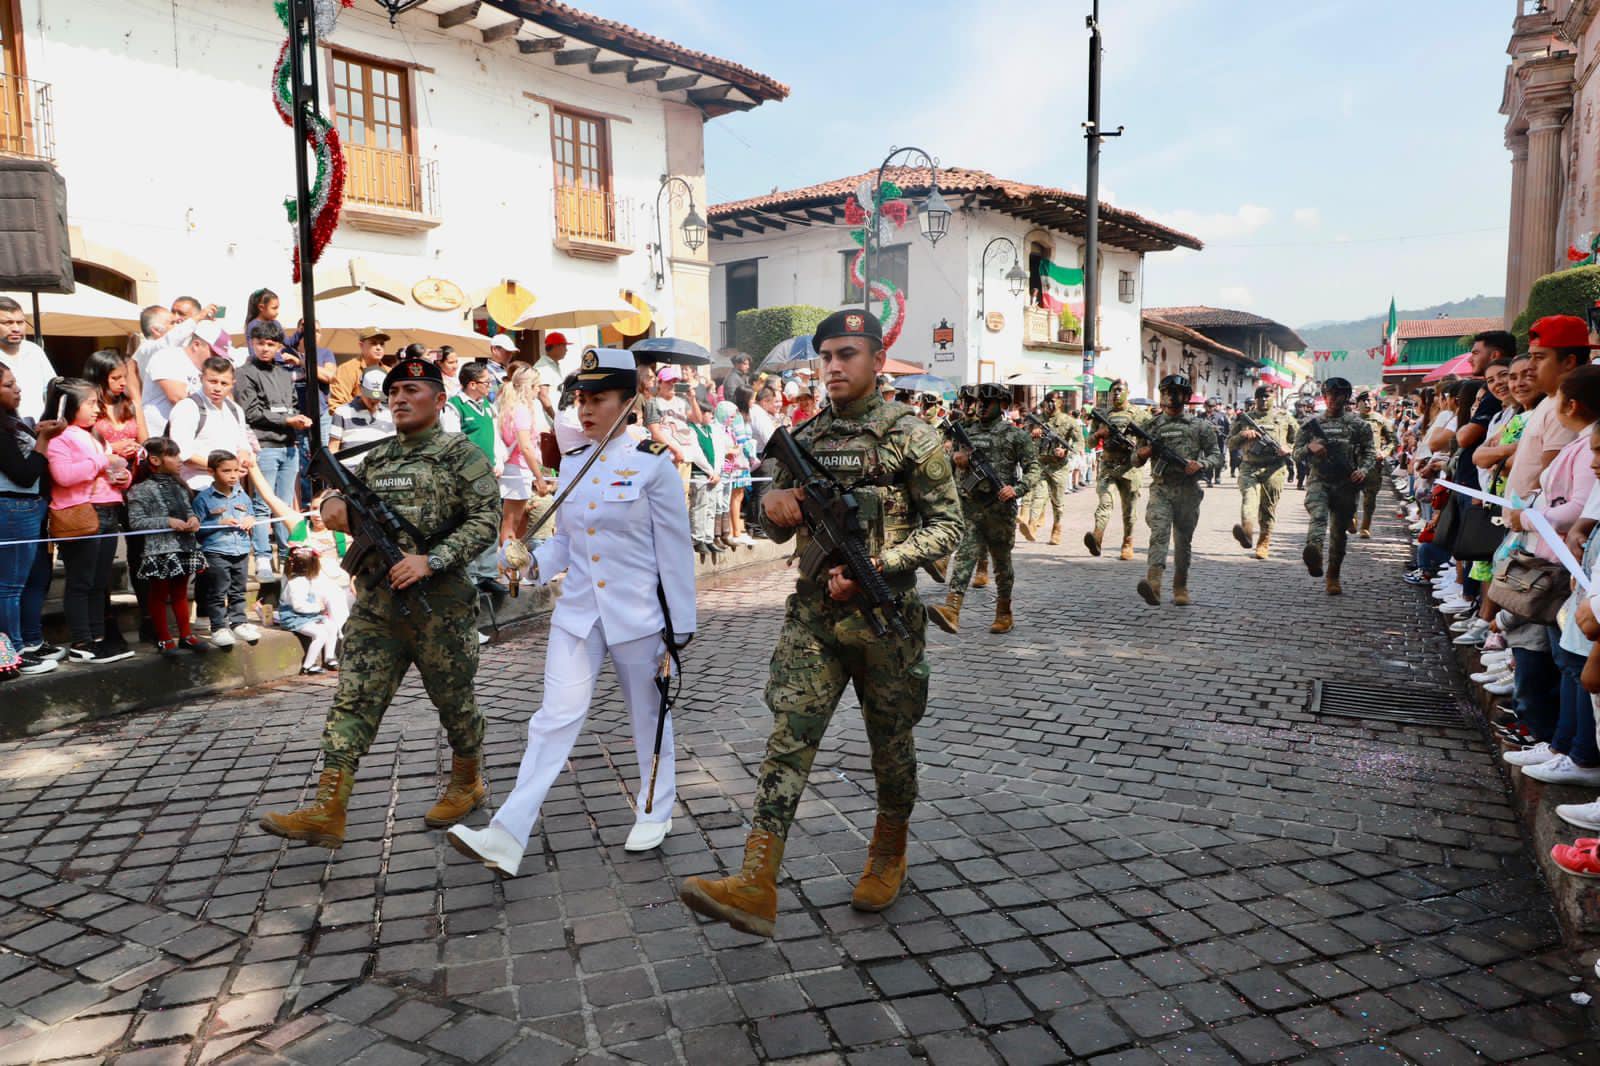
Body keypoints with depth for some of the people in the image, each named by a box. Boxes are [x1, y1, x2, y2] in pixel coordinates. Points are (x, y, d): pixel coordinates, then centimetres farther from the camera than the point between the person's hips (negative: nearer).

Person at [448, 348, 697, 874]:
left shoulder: (653, 464, -10)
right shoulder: (571, 462, 6)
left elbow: (675, 552, -8)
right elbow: (566, 540, 13)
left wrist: (678, 629, -7)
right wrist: (533, 564, -8)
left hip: (638, 615, -4)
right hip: (577, 612, 4)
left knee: (648, 717, 12)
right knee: (556, 717, -2)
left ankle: (655, 812, 33)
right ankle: (506, 837, -4)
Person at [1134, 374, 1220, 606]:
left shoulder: (1200, 424, 5)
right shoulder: (1151, 425, 10)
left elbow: (1216, 454, 6)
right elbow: (1136, 460, 15)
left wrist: (1200, 465, -13)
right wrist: (1142, 454, -8)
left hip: (1188, 490, 0)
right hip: (1160, 489, 0)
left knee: (1183, 541, 6)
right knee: (1159, 534, -18)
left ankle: (1180, 587, 20)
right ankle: (1153, 583, -33)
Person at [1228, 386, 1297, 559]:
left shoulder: (1284, 416, 14)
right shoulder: (1244, 418, 15)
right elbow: (1230, 444, 14)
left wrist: (1289, 450, -1)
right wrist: (1242, 435, -5)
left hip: (1274, 469, 0)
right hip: (1249, 468, 0)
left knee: (1268, 509, 0)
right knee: (1248, 499, -24)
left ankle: (1263, 544, 9)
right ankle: (1248, 534, -44)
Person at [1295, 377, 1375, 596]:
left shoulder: (1357, 424, 7)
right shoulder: (1312, 423, 8)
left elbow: (1368, 451, 10)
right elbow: (1296, 452, 9)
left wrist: (1363, 470, -9)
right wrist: (1310, 448, -13)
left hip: (1346, 484, 1)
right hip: (1319, 480, -1)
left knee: (1339, 533, 7)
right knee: (1318, 515, -31)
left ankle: (1333, 576, 20)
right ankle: (1314, 552, -57)